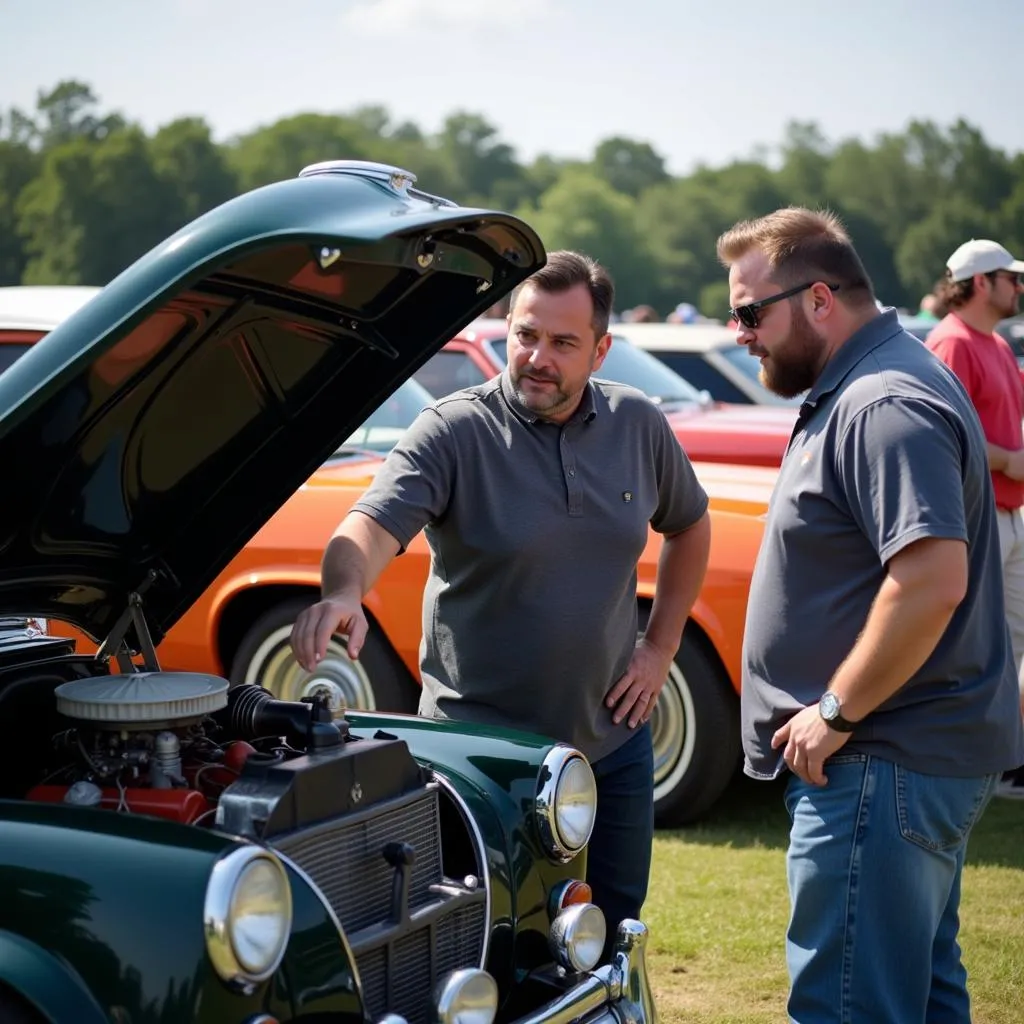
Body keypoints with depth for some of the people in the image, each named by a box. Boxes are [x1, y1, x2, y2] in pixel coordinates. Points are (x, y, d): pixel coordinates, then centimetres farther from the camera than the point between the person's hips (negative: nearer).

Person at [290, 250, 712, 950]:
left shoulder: (639, 425, 0)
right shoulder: (454, 431, -14)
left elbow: (690, 526, 17)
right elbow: (372, 525, -29)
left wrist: (661, 645, 7)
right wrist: (343, 592, -51)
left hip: (609, 736, 4)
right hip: (479, 738, -4)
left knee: (616, 930, 16)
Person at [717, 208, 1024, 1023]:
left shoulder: (885, 406, -19)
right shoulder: (856, 391, 15)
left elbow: (932, 580, -30)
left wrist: (836, 713, -21)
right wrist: (840, 712, 17)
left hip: (883, 767, -11)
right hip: (923, 754, 11)